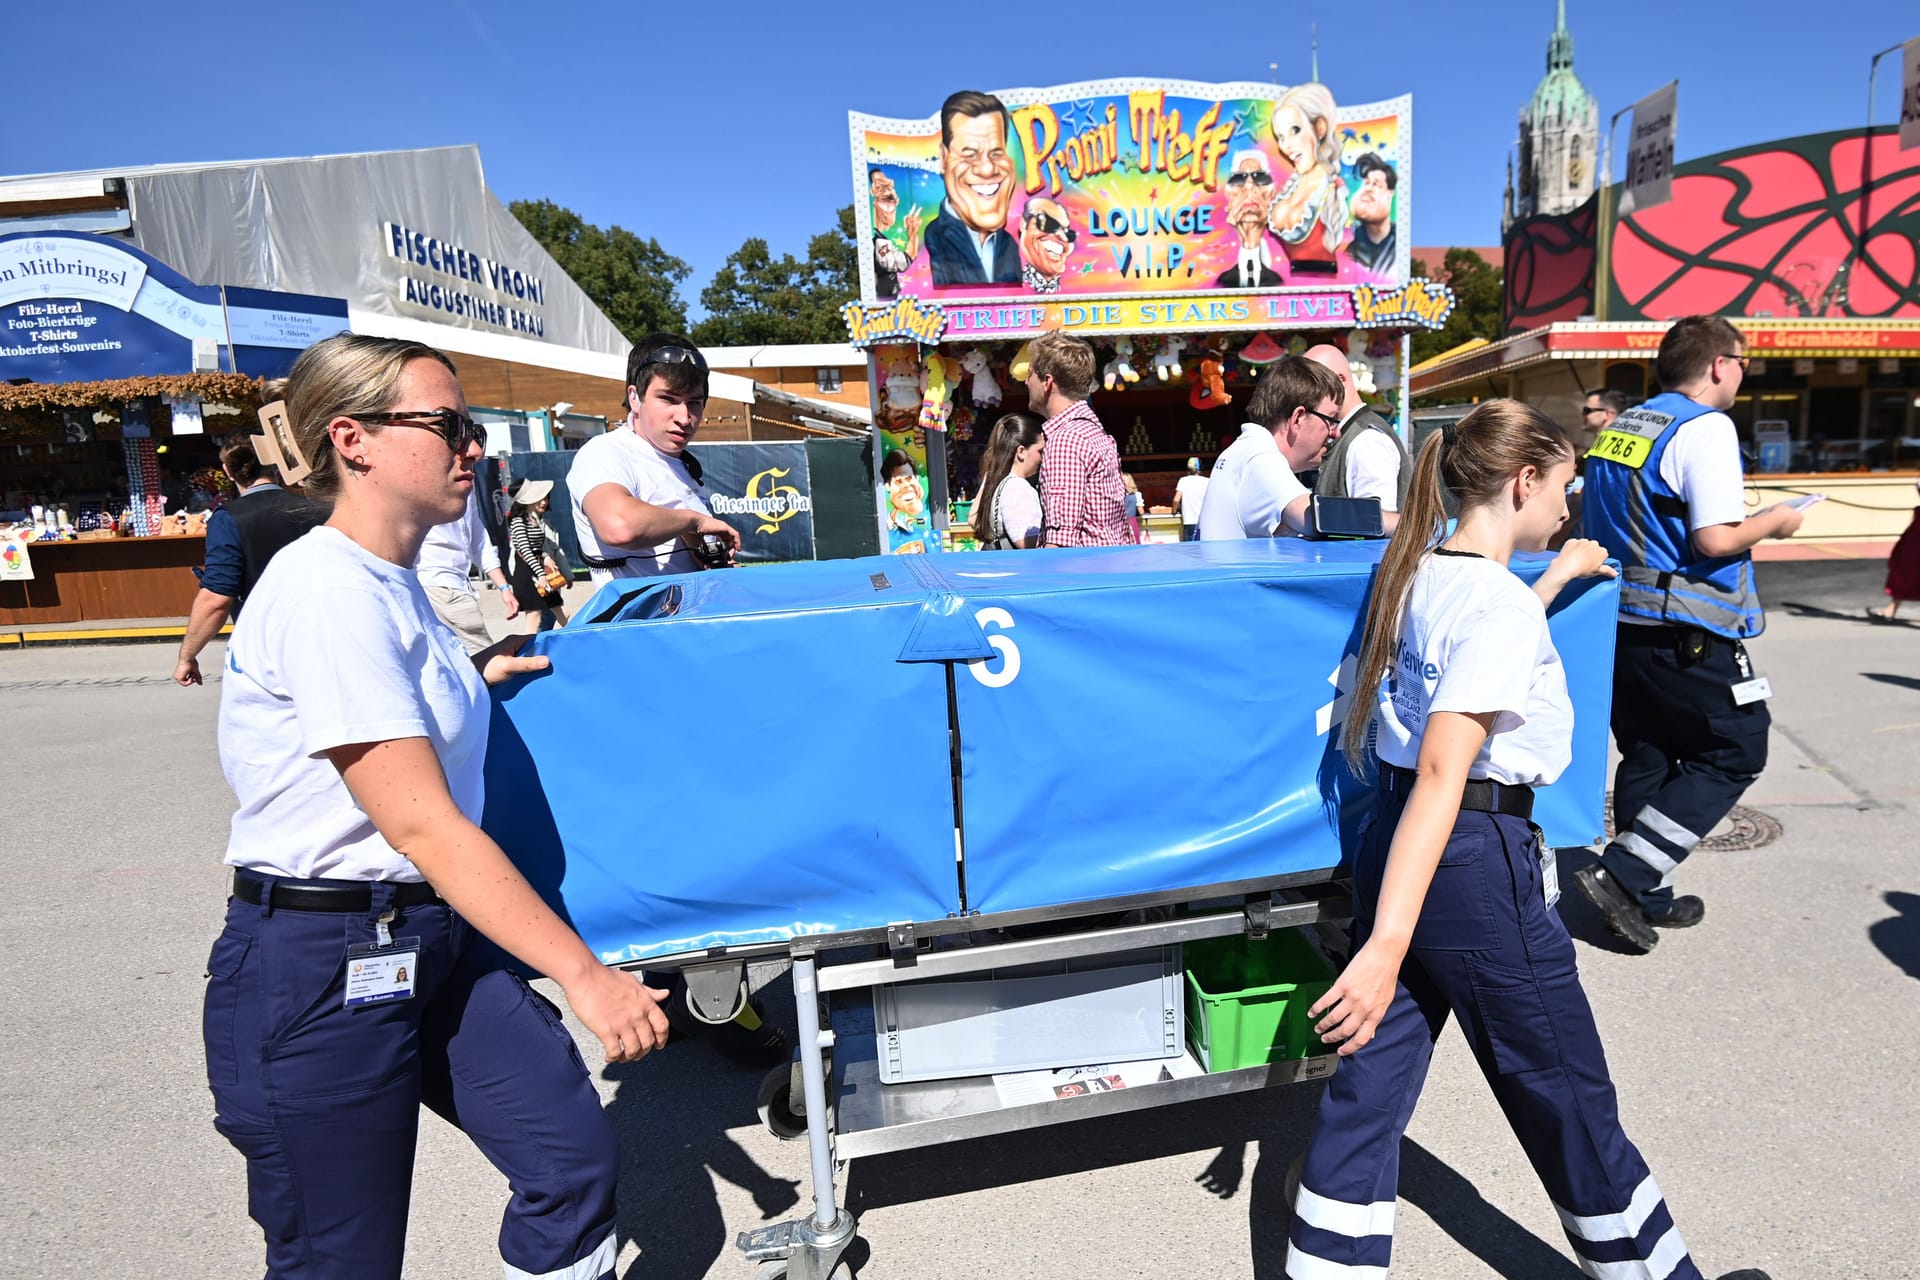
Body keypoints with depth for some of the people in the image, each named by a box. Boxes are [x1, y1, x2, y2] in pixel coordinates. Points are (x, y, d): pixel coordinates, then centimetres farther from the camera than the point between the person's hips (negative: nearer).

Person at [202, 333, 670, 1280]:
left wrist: (470, 677, 16)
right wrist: (584, 977, -24)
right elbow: (421, 825, -25)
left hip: (432, 943, 8)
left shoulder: (392, 584, 8)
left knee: (576, 1158, 5)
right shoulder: (330, 593, -20)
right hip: (320, 967, -8)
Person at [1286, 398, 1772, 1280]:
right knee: (1569, 1098, 16)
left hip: (1392, 843, 8)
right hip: (1475, 861, -8)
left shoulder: (1418, 572, 6)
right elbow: (1443, 773, -27)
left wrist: (1557, 577, 40)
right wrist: (1390, 943, -30)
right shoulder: (1500, 603, -18)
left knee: (1367, 1087, 13)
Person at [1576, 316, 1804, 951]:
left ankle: (1648, 899, 23)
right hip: (1686, 635, -8)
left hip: (1621, 620, 8)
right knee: (1735, 753, 6)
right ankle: (1621, 873, -3)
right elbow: (1715, 539, -21)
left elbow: (1599, 523, 20)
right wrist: (1773, 521, -3)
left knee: (1646, 757, 15)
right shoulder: (1705, 428, -14)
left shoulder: (1618, 428, 11)